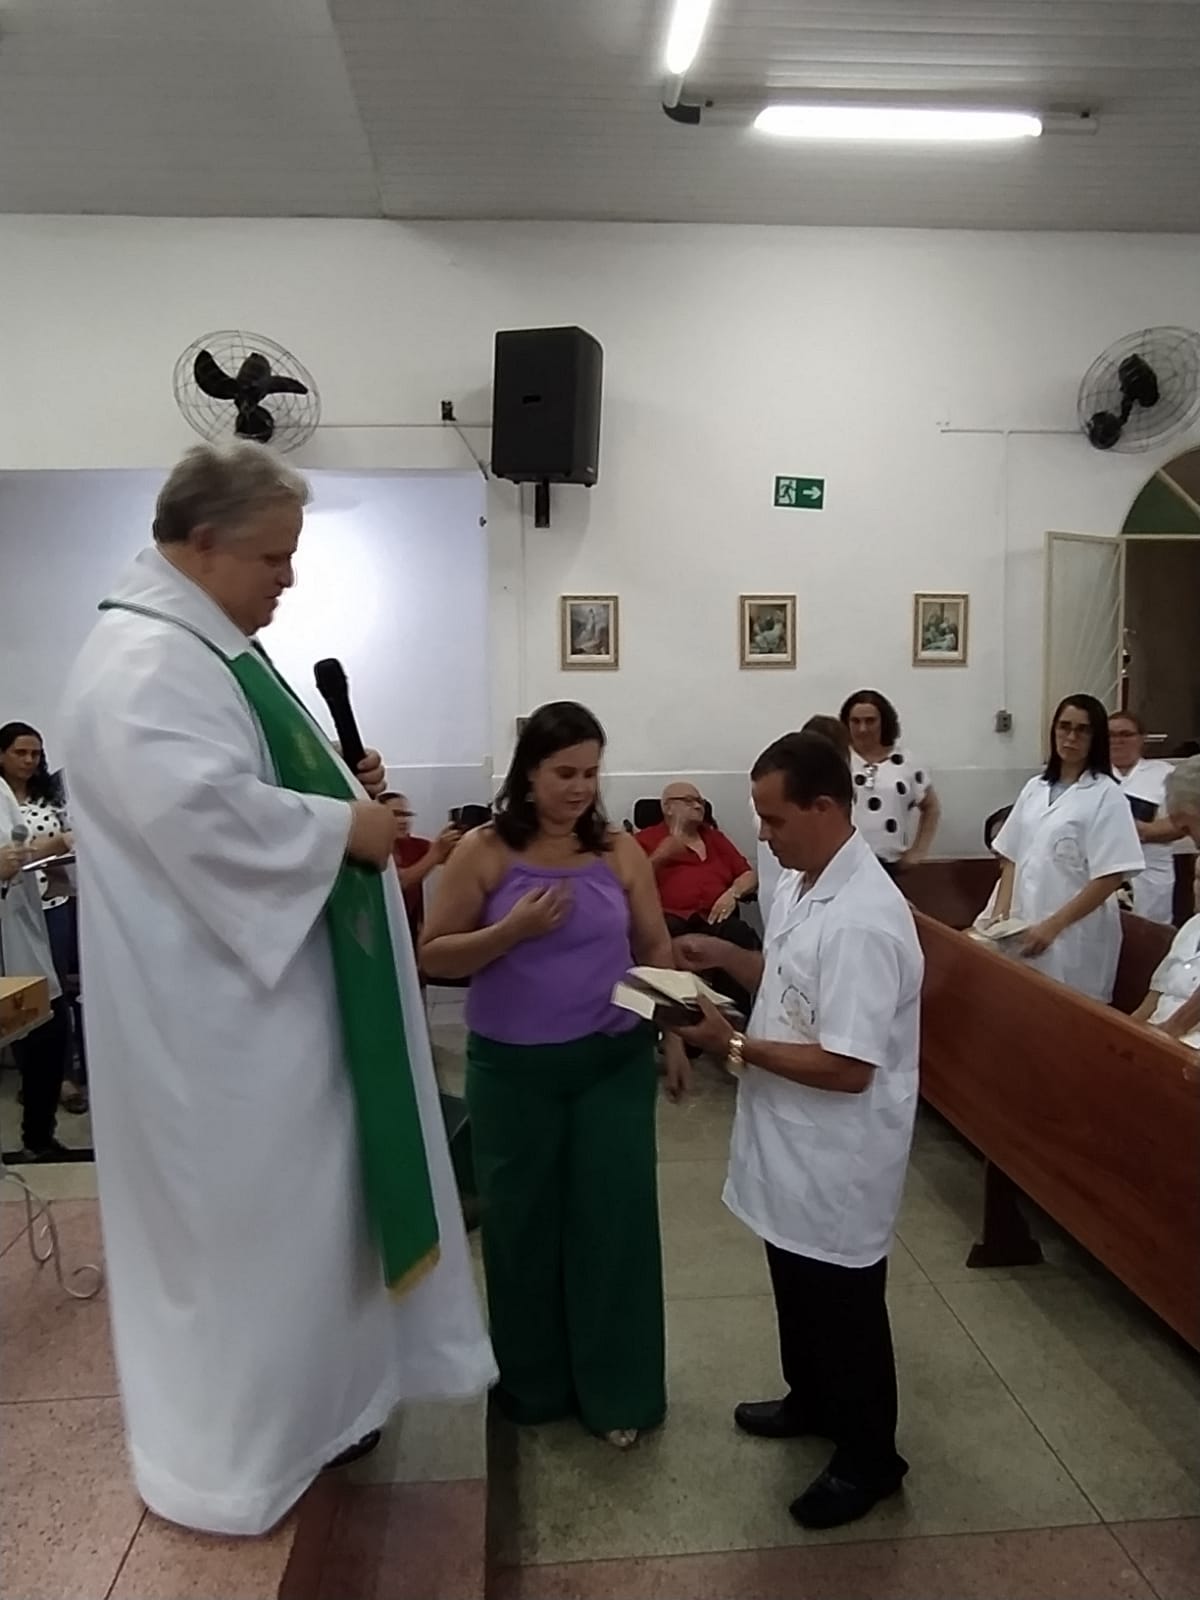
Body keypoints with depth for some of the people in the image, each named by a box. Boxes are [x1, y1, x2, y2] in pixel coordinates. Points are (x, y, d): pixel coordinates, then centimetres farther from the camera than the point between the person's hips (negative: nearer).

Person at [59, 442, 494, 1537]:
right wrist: (343, 826, -22)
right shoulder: (147, 660, -20)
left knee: (291, 1205, 21)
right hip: (215, 1004, -11)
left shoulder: (209, 649, 14)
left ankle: (297, 1404, 40)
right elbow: (201, 809, -34)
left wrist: (343, 789, 4)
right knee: (240, 1220, 5)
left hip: (263, 980, 11)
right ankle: (223, 1462, 26)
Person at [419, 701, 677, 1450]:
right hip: (512, 1067, -1)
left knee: (614, 1217, 5)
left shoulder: (621, 851, 0)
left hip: (613, 1061, 1)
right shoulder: (484, 852, -6)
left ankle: (618, 1391, 25)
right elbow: (434, 955, -7)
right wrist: (513, 930, -20)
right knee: (523, 1219, 12)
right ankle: (533, 1383, 34)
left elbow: (655, 948, 7)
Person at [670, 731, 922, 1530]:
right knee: (798, 1287, 27)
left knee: (844, 1305, 12)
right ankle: (810, 1400, 50)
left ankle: (868, 1458, 34)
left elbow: (846, 1069, -30)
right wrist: (722, 954, 2)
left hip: (839, 1155, -9)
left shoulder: (862, 921, -31)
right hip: (794, 1139, 9)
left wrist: (736, 1045, -23)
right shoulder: (801, 883, 0)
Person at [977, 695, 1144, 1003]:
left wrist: (1053, 926, -17)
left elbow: (1111, 878, -13)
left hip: (1073, 936, -5)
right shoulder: (1035, 787, 8)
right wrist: (1001, 912, -3)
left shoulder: (1106, 795, -8)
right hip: (1023, 926, 5)